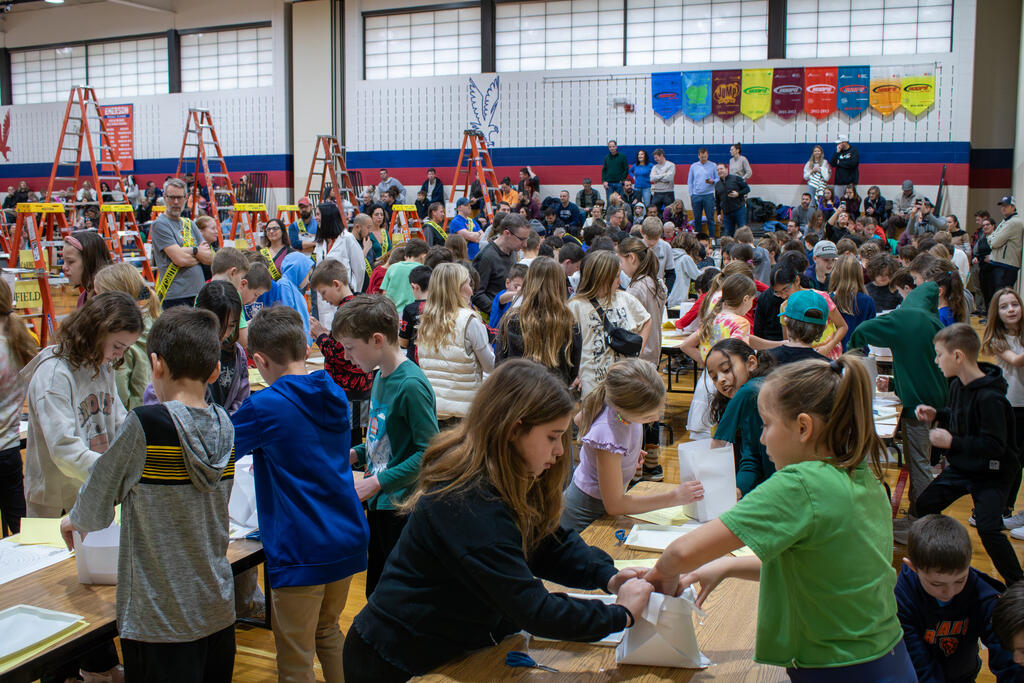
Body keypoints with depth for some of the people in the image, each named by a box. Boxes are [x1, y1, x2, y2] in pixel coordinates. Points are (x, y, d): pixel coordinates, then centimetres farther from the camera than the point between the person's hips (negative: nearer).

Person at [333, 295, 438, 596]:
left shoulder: (411, 385, -20)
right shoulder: (381, 376, 8)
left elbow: (430, 452, -22)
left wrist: (379, 482, -22)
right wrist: (356, 454, 6)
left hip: (402, 507, -9)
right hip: (378, 503, 9)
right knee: (376, 593, 19)